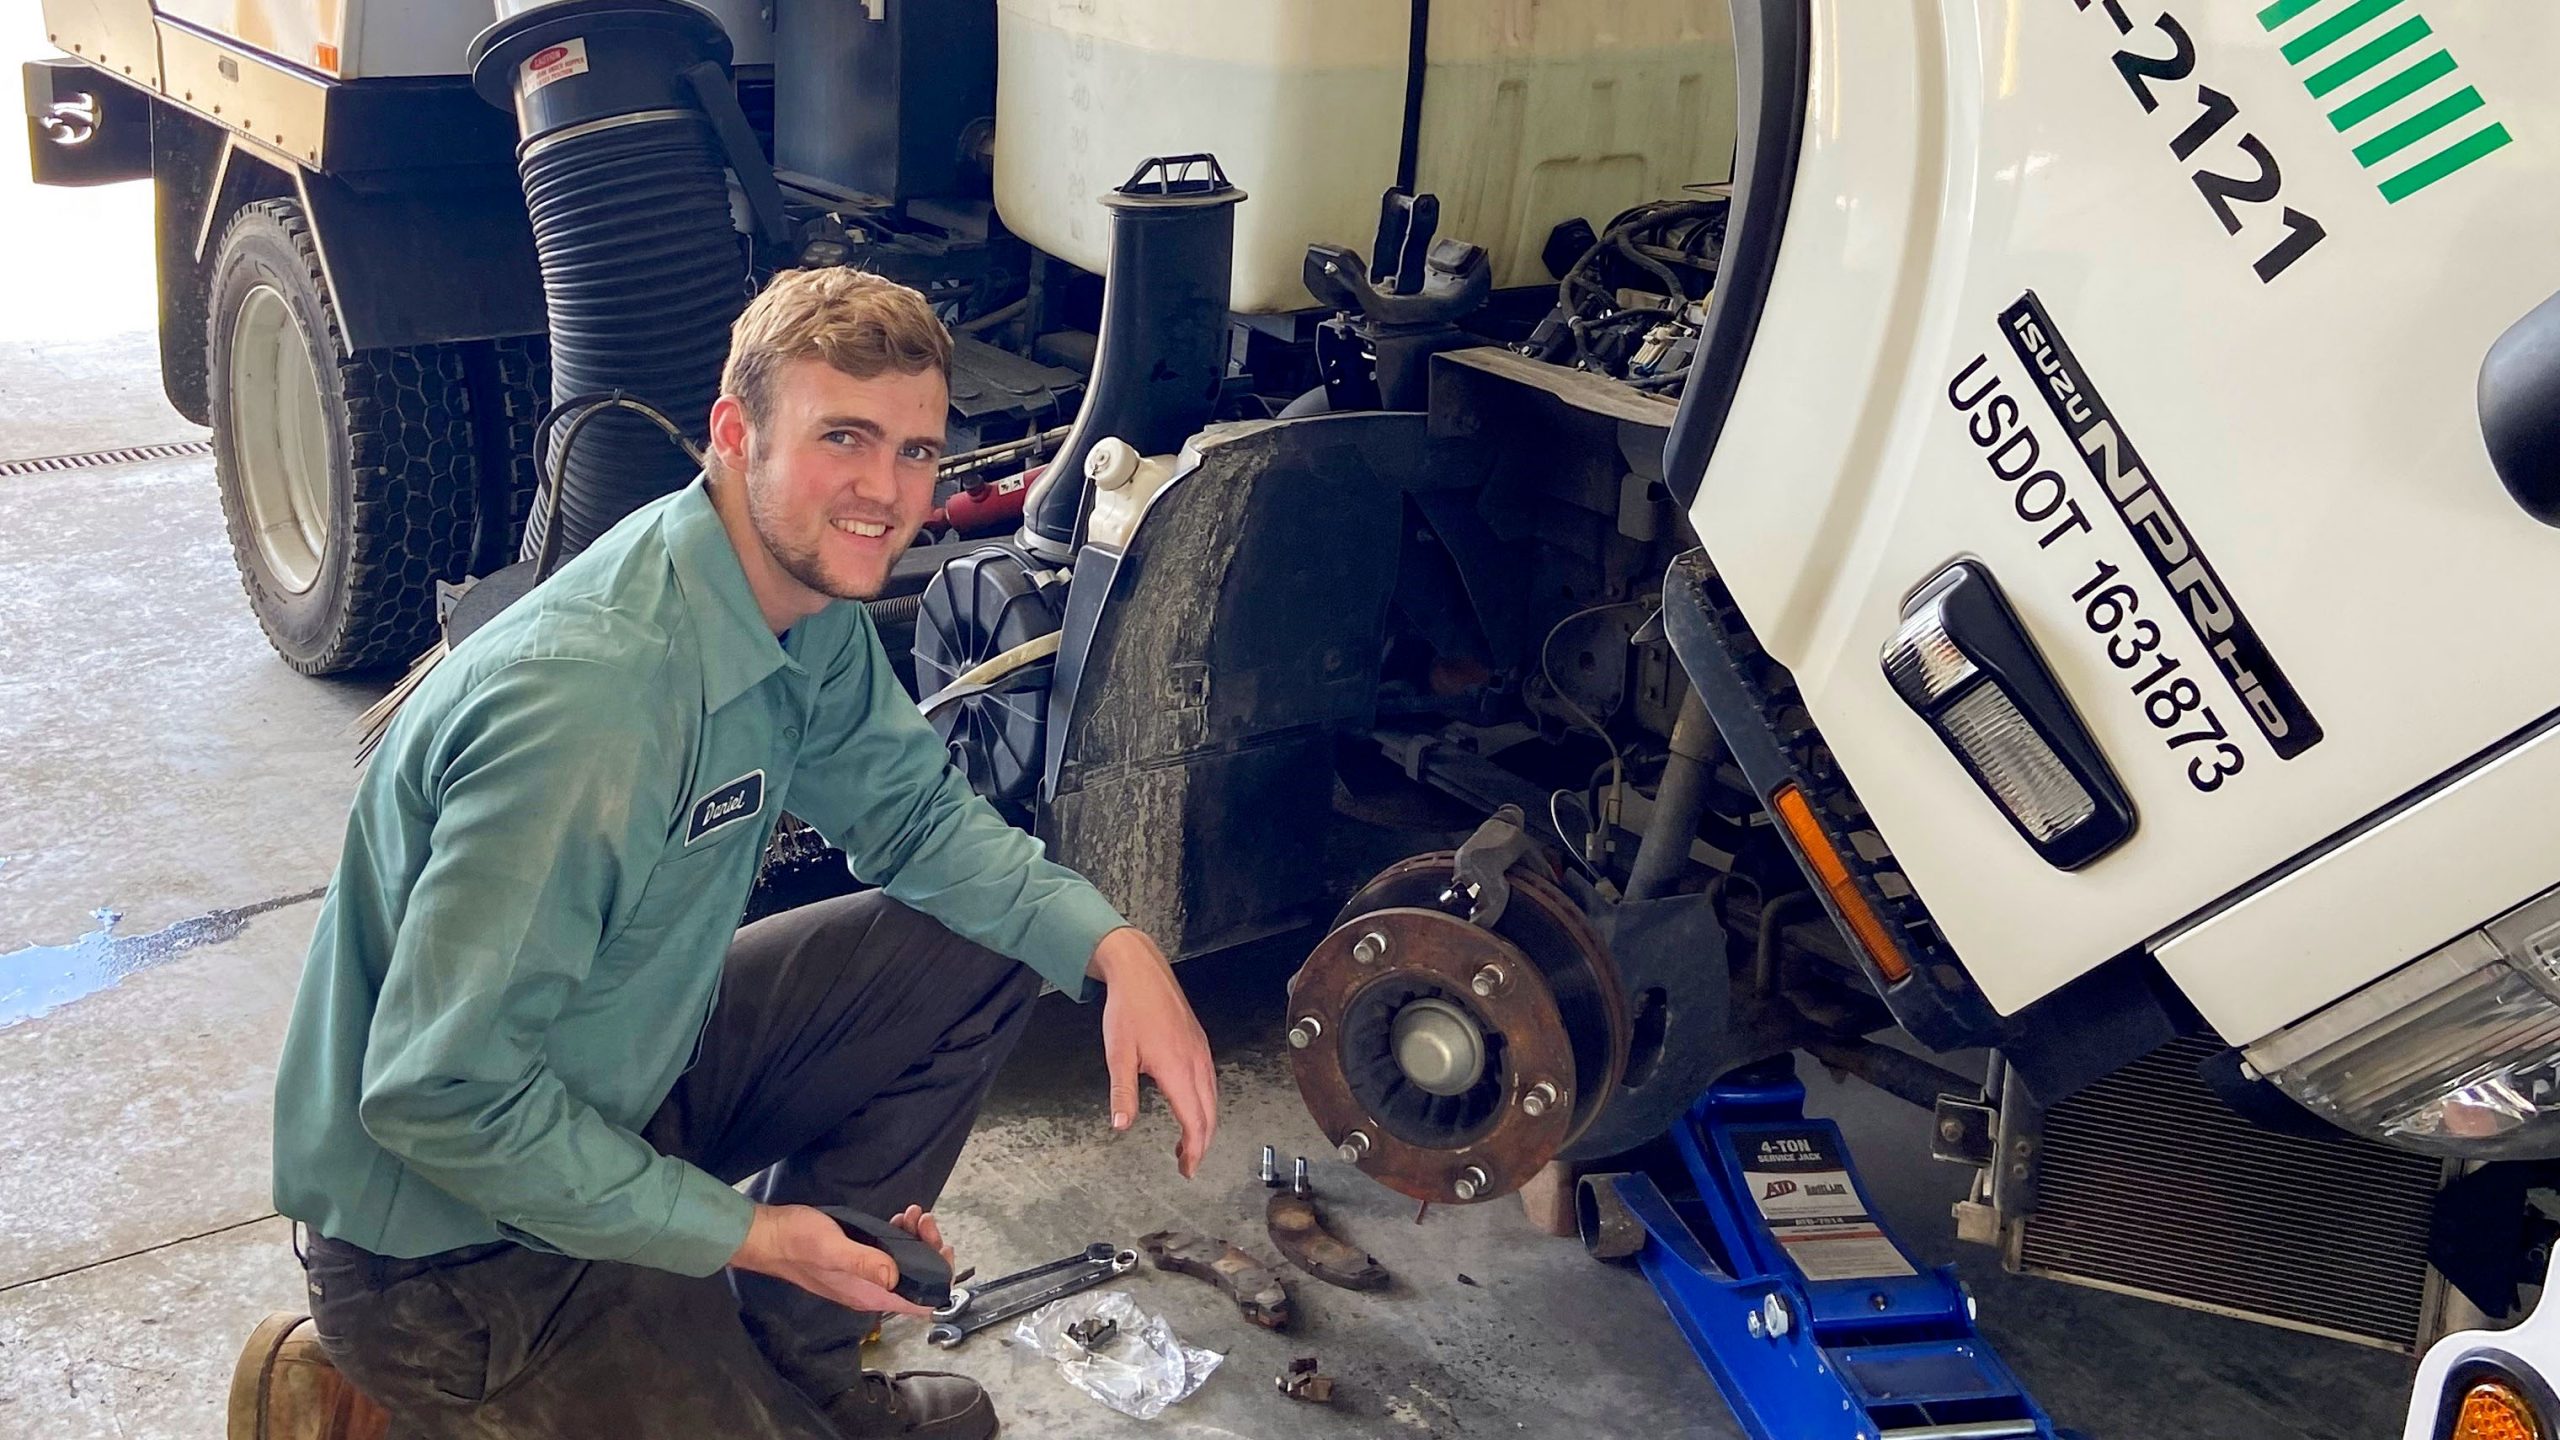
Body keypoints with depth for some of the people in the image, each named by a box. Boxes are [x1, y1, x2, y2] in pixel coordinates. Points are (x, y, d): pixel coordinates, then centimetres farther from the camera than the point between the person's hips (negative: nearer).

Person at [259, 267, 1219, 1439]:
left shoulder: (809, 608, -6)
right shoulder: (589, 701, -34)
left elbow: (913, 813, 8)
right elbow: (438, 1093, -31)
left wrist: (1117, 949, -9)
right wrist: (740, 1230, -23)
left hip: (628, 1079, 9)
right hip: (447, 1240, -8)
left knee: (979, 952, 3)